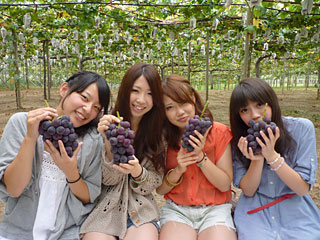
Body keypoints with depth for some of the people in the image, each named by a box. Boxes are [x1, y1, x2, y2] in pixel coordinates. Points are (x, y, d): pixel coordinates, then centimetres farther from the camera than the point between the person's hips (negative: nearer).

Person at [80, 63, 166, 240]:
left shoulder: (159, 131, -1)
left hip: (141, 211, 1)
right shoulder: (107, 123, -5)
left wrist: (137, 171, -21)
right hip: (104, 209, 0)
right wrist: (109, 143, -24)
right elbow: (109, 180, -7)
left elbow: (154, 183, 1)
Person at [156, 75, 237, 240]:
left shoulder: (219, 132, -4)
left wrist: (200, 157, -17)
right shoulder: (164, 138, 0)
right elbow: (160, 189, 2)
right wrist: (178, 171, -16)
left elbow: (225, 185, -5)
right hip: (176, 209, 1)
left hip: (215, 209, 0)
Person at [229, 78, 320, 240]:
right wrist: (257, 159, -22)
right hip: (255, 210, 0)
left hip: (295, 208, 0)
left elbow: (303, 189, -10)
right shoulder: (240, 139, -6)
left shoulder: (302, 128, -11)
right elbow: (248, 191, -4)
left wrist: (272, 155, -24)